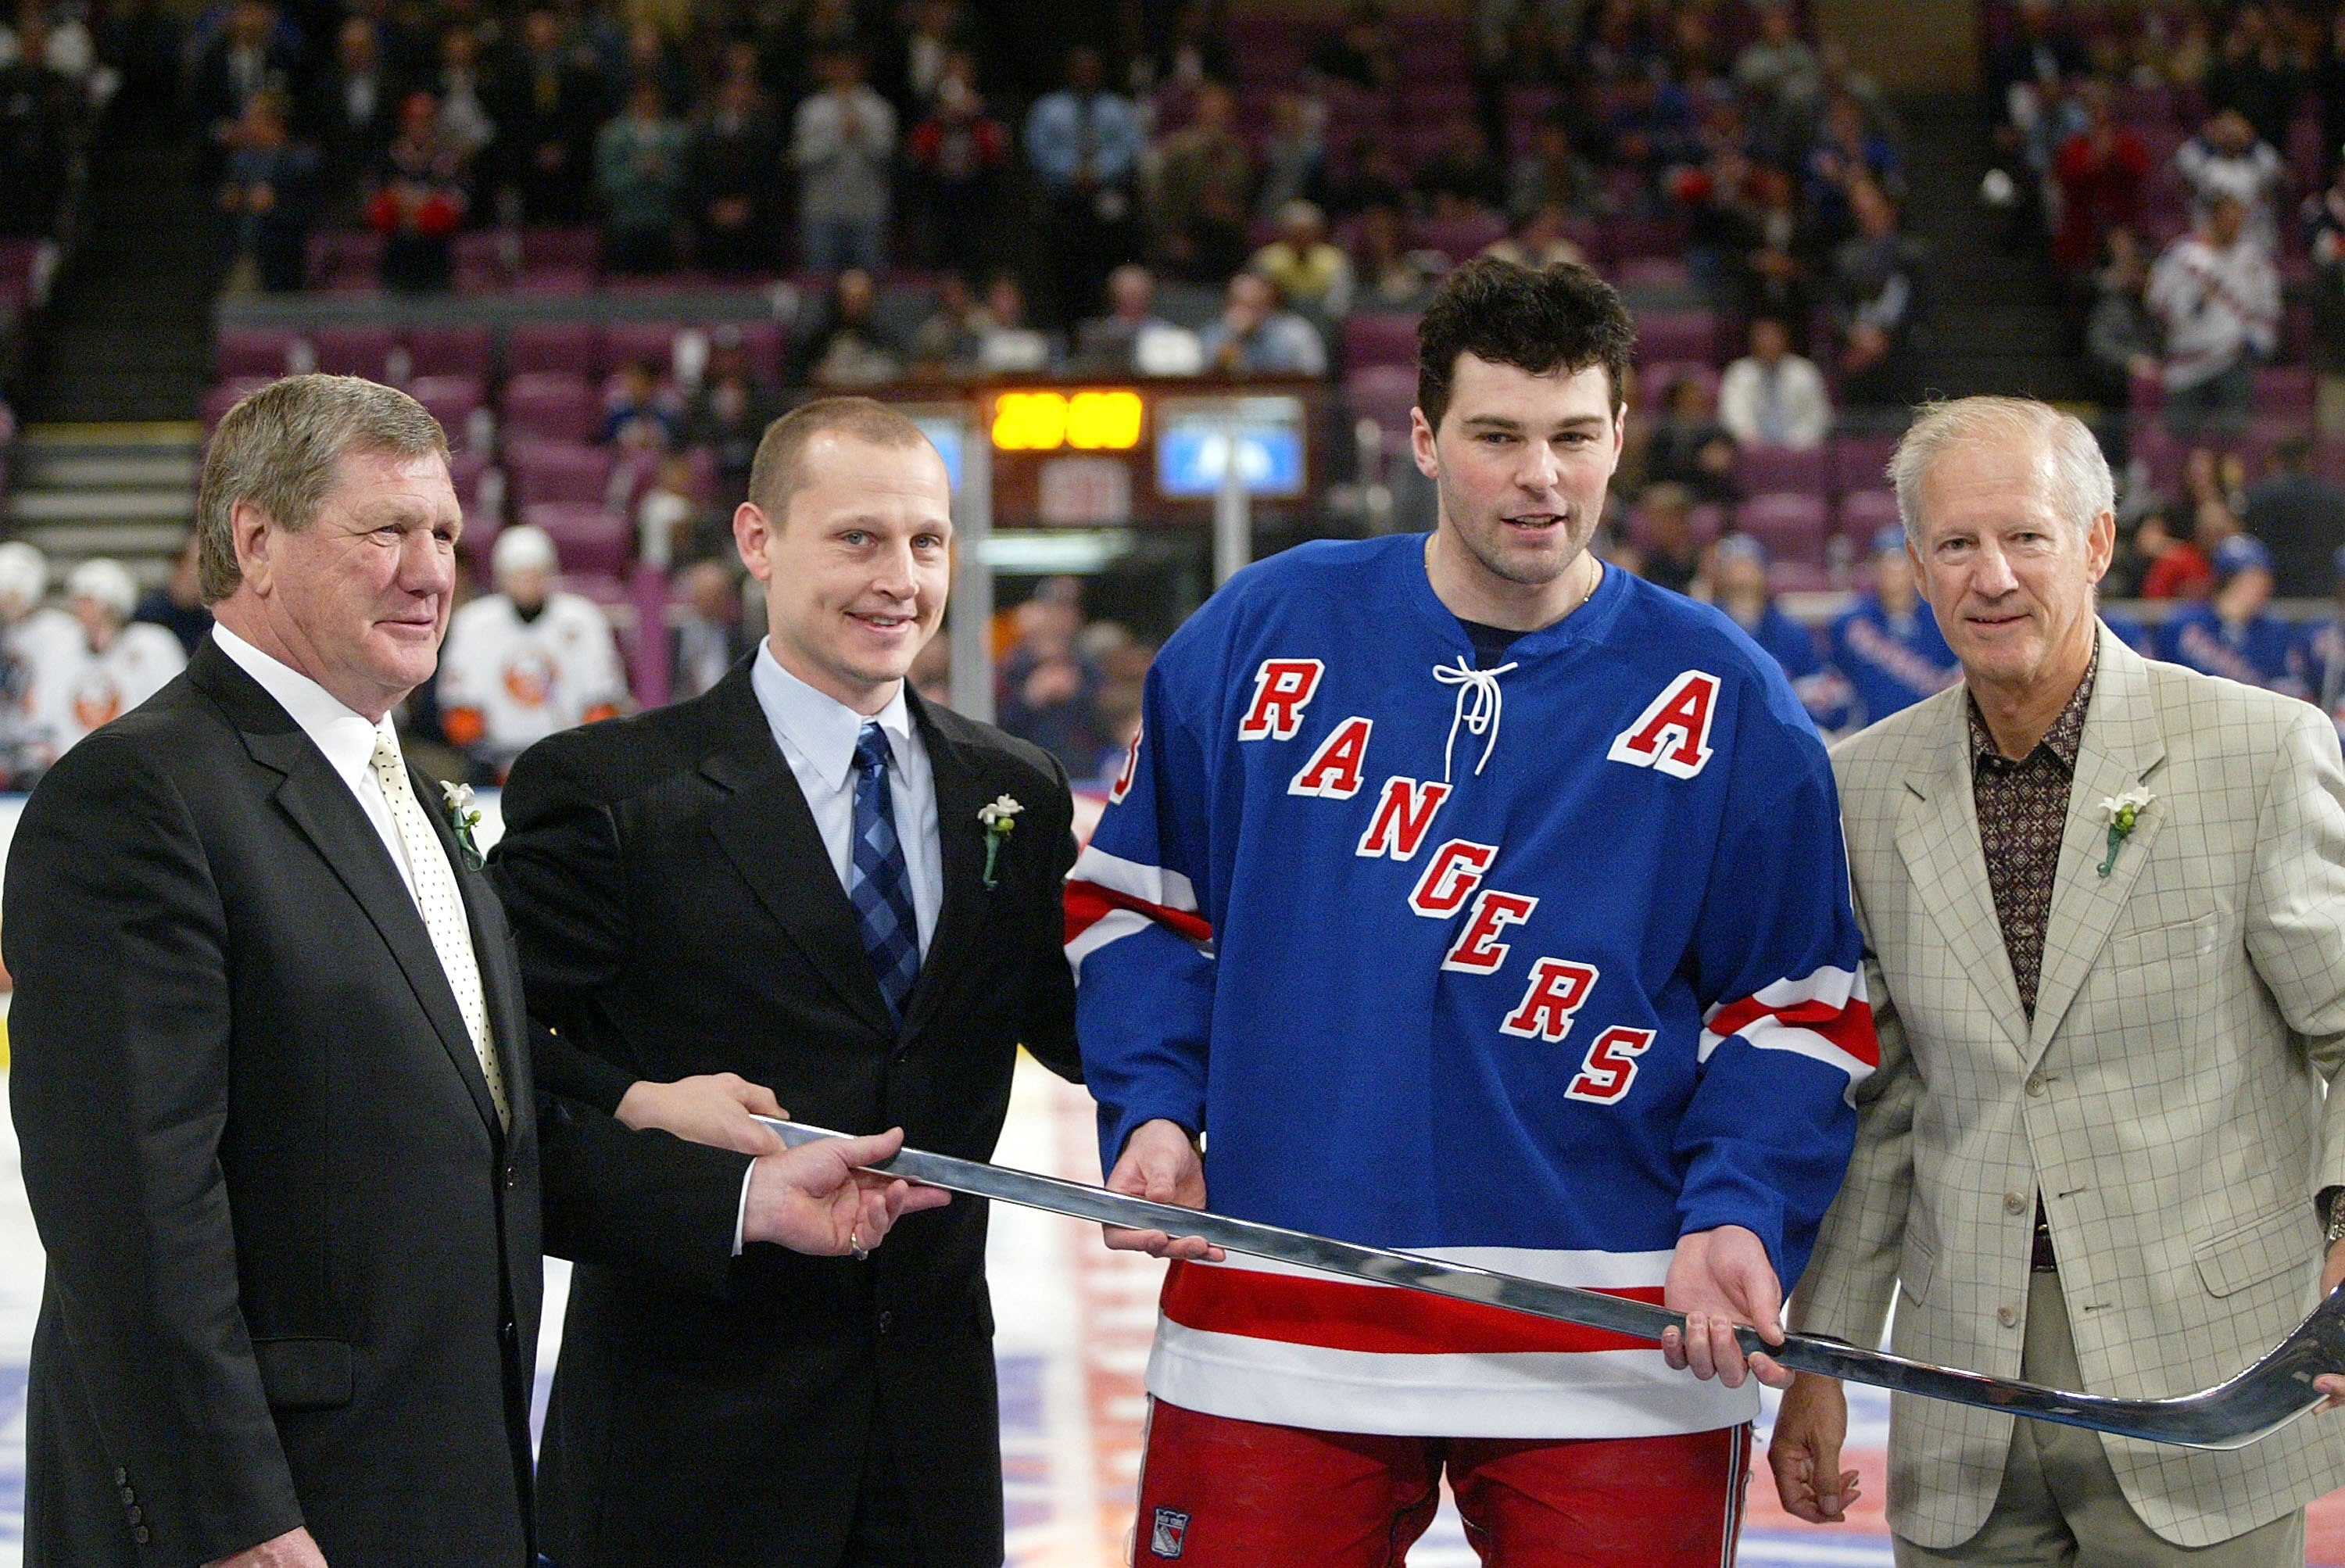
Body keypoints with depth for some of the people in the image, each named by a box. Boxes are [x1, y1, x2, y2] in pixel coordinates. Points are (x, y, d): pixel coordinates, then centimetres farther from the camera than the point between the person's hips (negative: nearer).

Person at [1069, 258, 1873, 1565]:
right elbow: (1139, 898, 14)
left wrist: (1740, 1221, -10)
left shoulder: (1725, 701, 3)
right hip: (1276, 1339, 1)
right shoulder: (1264, 636, 5)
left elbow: (1800, 1005, 5)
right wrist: (1153, 1113, 0)